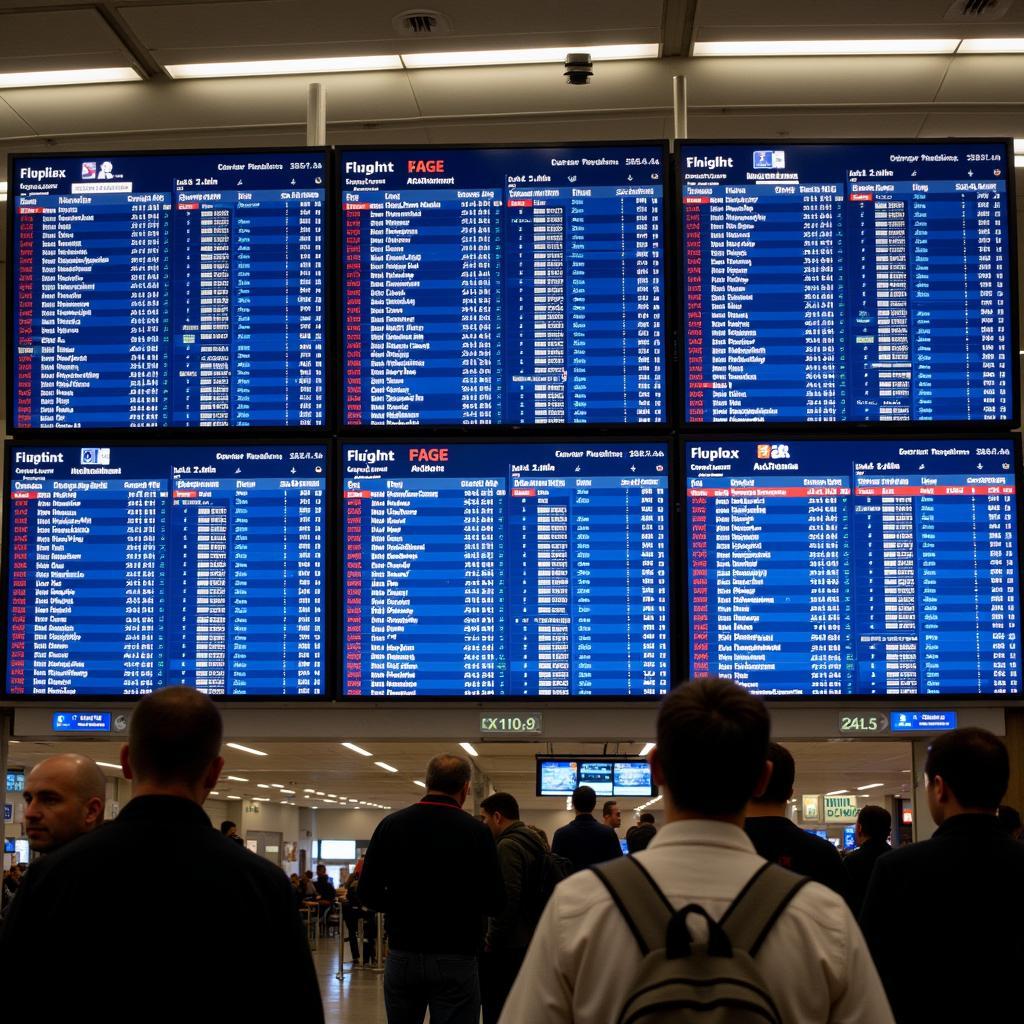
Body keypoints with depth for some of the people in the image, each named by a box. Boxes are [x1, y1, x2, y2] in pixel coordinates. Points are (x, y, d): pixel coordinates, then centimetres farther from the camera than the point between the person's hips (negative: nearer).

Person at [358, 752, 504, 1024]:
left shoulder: (391, 825, 0)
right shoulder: (475, 831, -8)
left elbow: (368, 893, 1)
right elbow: (494, 903, -8)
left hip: (402, 958, 3)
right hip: (455, 961, -3)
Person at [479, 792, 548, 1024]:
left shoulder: (508, 846, -15)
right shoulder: (536, 842, 14)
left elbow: (506, 899, -24)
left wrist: (491, 941, -15)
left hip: (507, 947, -10)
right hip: (531, 941, 10)